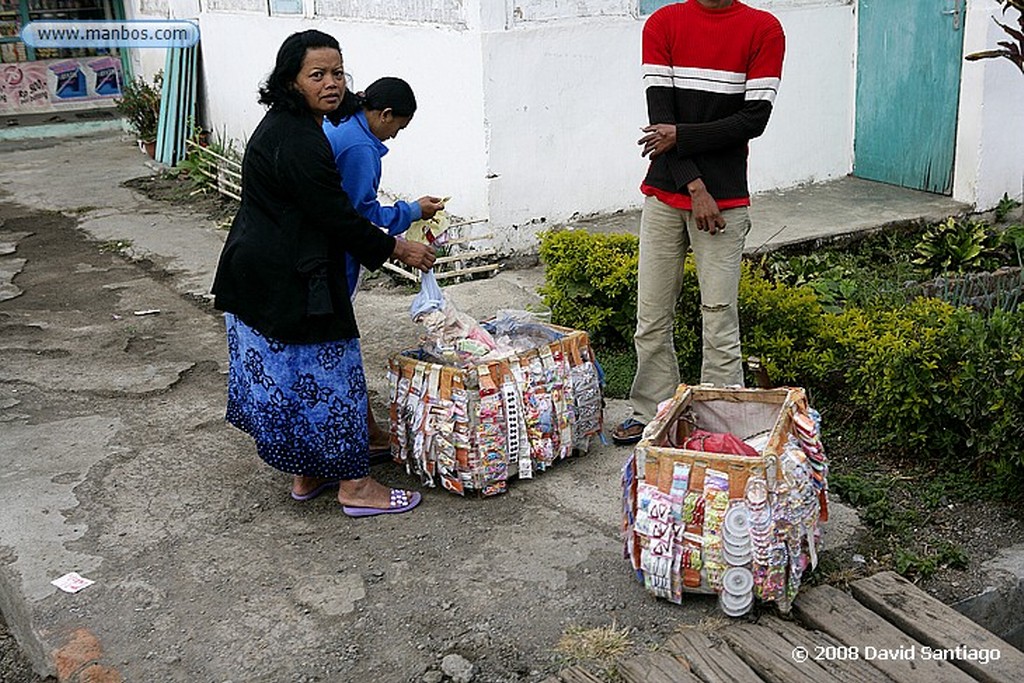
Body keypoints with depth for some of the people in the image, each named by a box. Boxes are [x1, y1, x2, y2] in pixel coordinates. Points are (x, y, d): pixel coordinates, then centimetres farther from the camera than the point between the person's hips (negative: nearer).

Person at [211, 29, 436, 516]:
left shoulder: (287, 125, 10)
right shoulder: (297, 142, -23)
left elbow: (327, 206, 22)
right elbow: (336, 216, -19)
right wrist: (398, 250, -9)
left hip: (257, 271, 10)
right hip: (288, 283, -10)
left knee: (285, 374, 16)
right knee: (324, 373, -2)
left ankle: (307, 475, 27)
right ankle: (354, 486, 9)